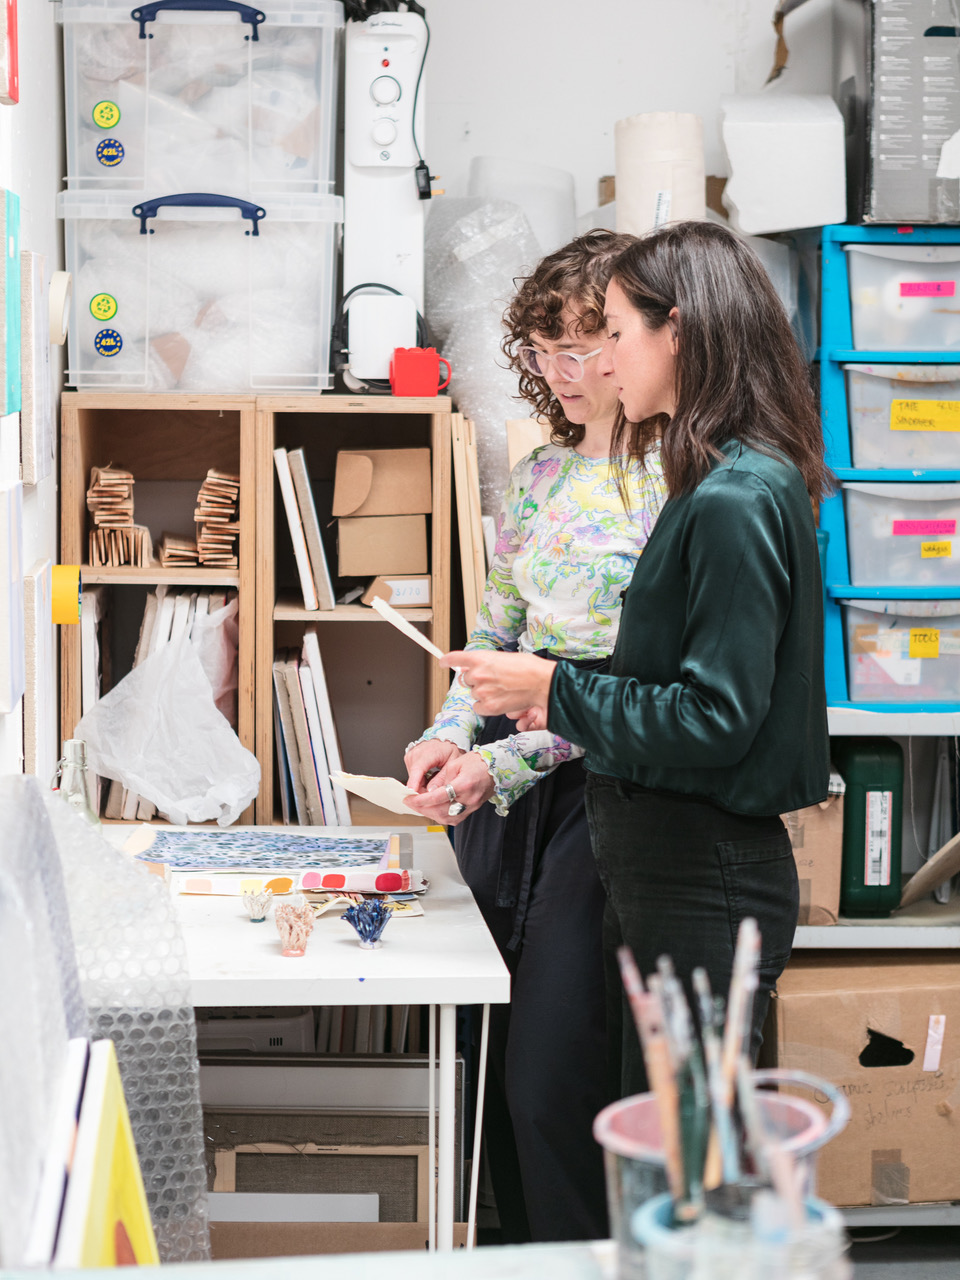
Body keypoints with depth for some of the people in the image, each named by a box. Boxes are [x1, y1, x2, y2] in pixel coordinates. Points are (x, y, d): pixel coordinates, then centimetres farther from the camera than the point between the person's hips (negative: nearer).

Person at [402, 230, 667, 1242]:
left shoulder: (676, 479, -11)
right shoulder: (538, 476, 12)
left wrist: (504, 763, -21)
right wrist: (452, 734, -2)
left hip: (602, 788, -7)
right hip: (503, 793, 7)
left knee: (551, 1080, -8)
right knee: (502, 1065, 13)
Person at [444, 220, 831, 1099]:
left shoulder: (735, 503, -19)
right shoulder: (725, 485, 13)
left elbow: (716, 718, -23)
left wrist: (552, 689, -13)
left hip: (705, 885, -10)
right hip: (674, 868, 10)